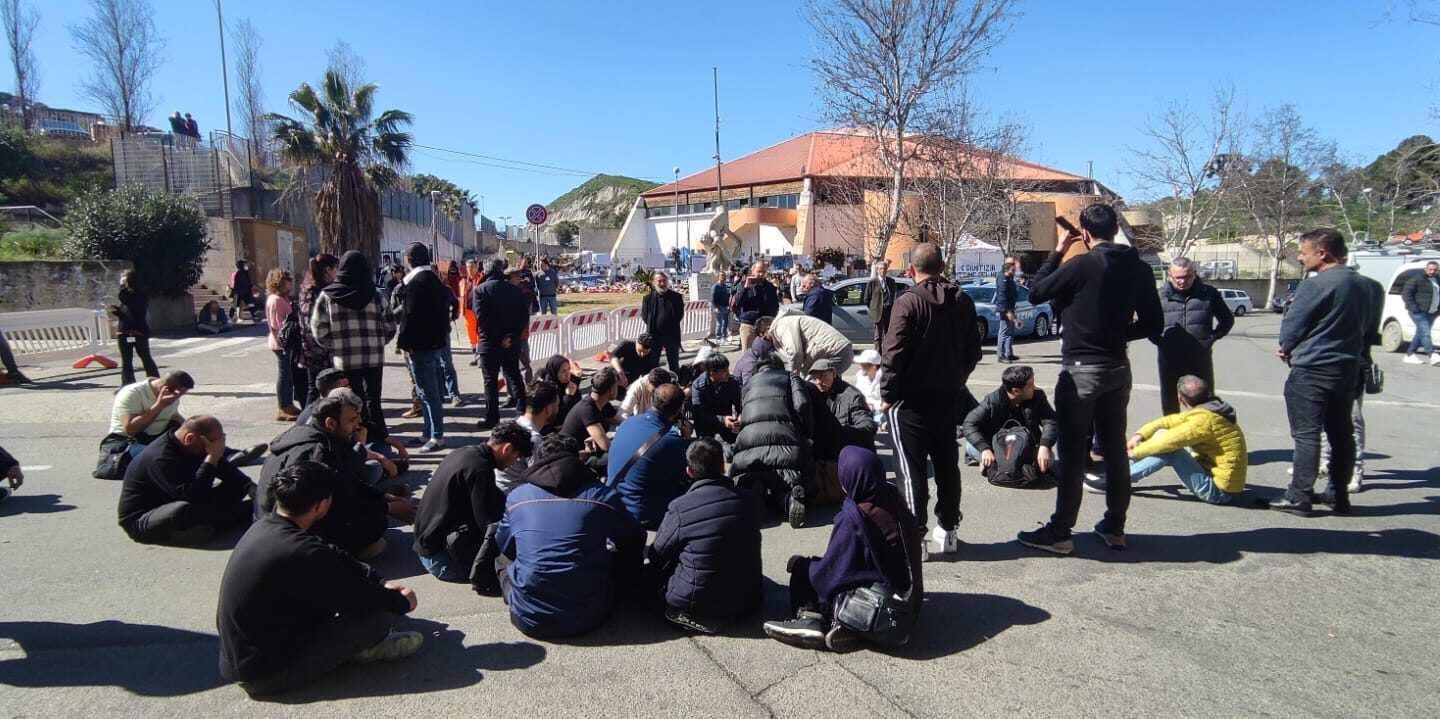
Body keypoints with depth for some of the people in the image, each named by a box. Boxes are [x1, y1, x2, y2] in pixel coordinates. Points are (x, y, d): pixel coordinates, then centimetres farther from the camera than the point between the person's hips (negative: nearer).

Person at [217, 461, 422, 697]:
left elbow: (335, 558, 10)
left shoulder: (264, 526, -3)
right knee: (378, 614, -14)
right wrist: (402, 602, 2)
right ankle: (365, 647, 14)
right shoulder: (301, 553, -30)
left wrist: (381, 582, 5)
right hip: (265, 674, -9)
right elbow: (360, 596, -17)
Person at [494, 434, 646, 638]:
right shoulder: (603, 496, -2)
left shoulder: (517, 496, 3)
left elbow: (503, 545, 21)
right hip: (587, 618, -2)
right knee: (627, 555, 23)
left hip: (529, 620, 2)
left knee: (503, 558, 29)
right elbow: (636, 541, 13)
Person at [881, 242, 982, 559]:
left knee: (912, 468, 0)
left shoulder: (907, 302, -15)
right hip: (949, 396, 6)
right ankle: (948, 530, 23)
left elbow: (893, 354, -18)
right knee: (947, 464, 15)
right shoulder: (962, 301, 5)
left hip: (911, 398, -6)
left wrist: (887, 393, -9)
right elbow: (973, 351, 10)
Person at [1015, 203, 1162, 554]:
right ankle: (1114, 527, 22)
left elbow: (1035, 293, -7)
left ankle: (1060, 532, 3)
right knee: (1115, 449, 13)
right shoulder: (1139, 269, 2)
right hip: (1118, 367, 6)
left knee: (1072, 453, -2)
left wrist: (1057, 253, 1)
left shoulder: (1082, 265, -16)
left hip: (1081, 368, -6)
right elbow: (1153, 324, 6)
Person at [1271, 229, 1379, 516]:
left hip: (1311, 371, -8)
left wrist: (1286, 350, 8)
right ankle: (1339, 495, 22)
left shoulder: (1316, 284, -17)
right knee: (1341, 434, 14)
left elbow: (1291, 327, -11)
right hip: (1348, 370, 8)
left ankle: (1299, 498, -1)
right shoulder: (1365, 286, 9)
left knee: (1306, 435, -4)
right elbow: (1369, 326, 17)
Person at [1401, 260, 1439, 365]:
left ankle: (1409, 355, 15)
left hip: (1431, 313, 8)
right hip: (1419, 312, -8)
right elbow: (1405, 293, -10)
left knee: (1421, 333, 9)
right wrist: (1412, 307, -18)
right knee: (1425, 332, -15)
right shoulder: (1417, 279, -7)